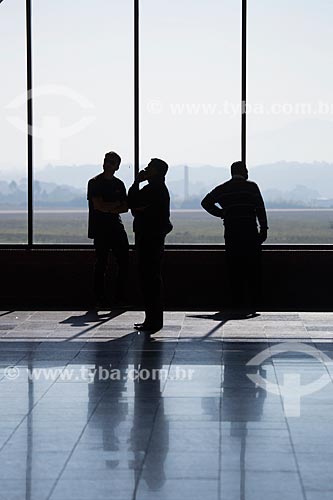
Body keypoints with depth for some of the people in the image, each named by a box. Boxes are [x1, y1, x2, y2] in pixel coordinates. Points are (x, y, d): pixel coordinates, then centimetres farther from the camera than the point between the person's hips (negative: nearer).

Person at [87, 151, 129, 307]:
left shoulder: (119, 184, 14)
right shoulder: (95, 183, -2)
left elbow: (125, 207, 8)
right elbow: (99, 205, -13)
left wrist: (108, 208, -8)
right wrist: (116, 204, -2)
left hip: (116, 228, 5)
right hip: (100, 229, -5)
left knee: (124, 262, 1)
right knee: (101, 263, -3)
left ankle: (121, 297, 8)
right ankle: (100, 299, 3)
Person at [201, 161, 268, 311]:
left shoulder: (223, 189, 9)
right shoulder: (251, 186, -1)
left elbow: (206, 202, 8)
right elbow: (260, 209, -6)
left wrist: (222, 214, 12)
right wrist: (263, 229, -4)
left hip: (231, 233, 3)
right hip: (250, 232, -3)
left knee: (234, 269, 7)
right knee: (253, 270, 4)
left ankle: (236, 303, 6)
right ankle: (253, 302, 3)